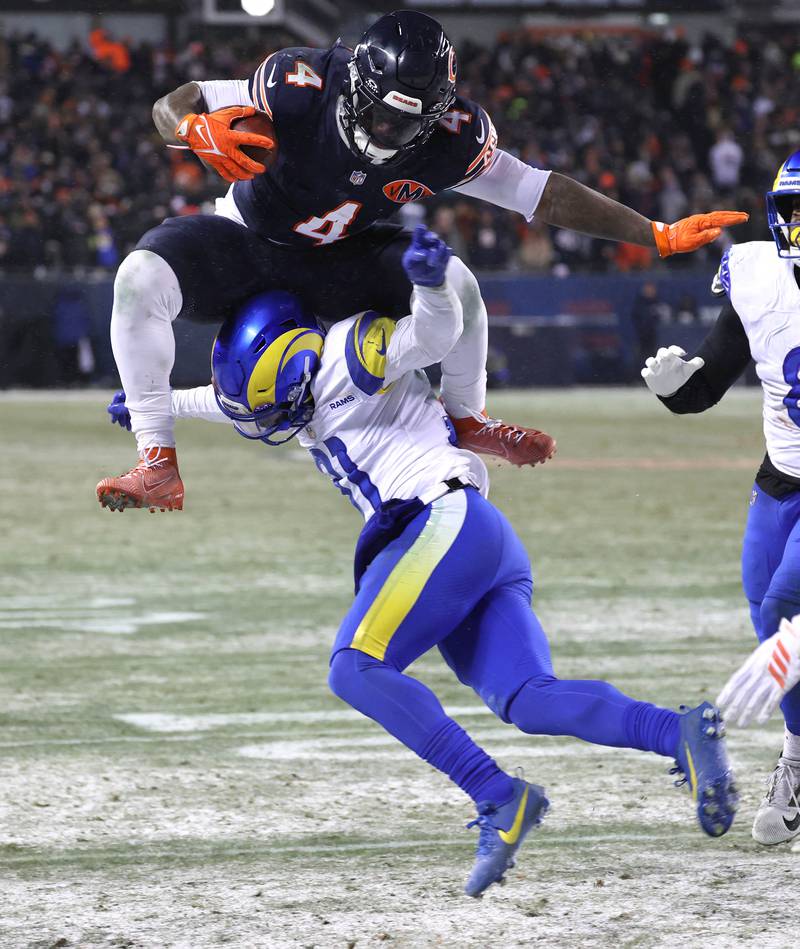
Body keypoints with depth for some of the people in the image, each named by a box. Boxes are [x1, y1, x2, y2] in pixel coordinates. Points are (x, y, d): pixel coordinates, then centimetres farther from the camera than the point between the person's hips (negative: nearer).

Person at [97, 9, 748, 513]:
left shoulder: (448, 138, -22)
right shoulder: (303, 88, -32)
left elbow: (543, 195, -13)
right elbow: (171, 106, -25)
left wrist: (657, 236, -12)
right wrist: (198, 130, -49)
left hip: (340, 262, 2)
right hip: (248, 238, -2)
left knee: (455, 283, -24)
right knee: (141, 277, -31)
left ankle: (469, 420, 8)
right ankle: (159, 469, -24)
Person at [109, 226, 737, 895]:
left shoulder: (347, 358, -1)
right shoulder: (311, 395, 27)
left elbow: (434, 335, -17)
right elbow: (243, 395, 48)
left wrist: (431, 284, -37)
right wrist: (160, 404, 56)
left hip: (449, 519, -9)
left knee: (357, 668, -18)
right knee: (528, 698, -11)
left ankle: (500, 798, -26)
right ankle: (682, 733, -27)